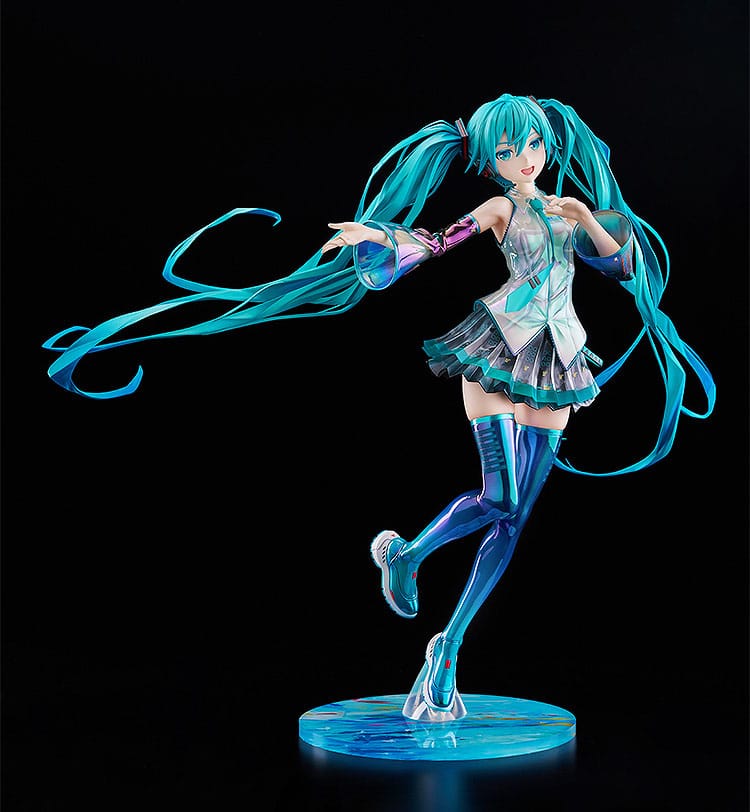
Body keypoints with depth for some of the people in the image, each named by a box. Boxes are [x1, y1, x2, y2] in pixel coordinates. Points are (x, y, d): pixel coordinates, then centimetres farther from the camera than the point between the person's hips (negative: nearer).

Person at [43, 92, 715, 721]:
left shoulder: (564, 209, 18)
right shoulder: (498, 209, 4)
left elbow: (625, 266, 13)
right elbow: (436, 245, -10)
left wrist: (591, 218, -2)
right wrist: (378, 235, -26)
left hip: (555, 370, 5)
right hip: (499, 355, -5)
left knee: (513, 518, -2)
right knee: (500, 497, -20)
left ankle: (449, 648, 3)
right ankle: (405, 553, 8)